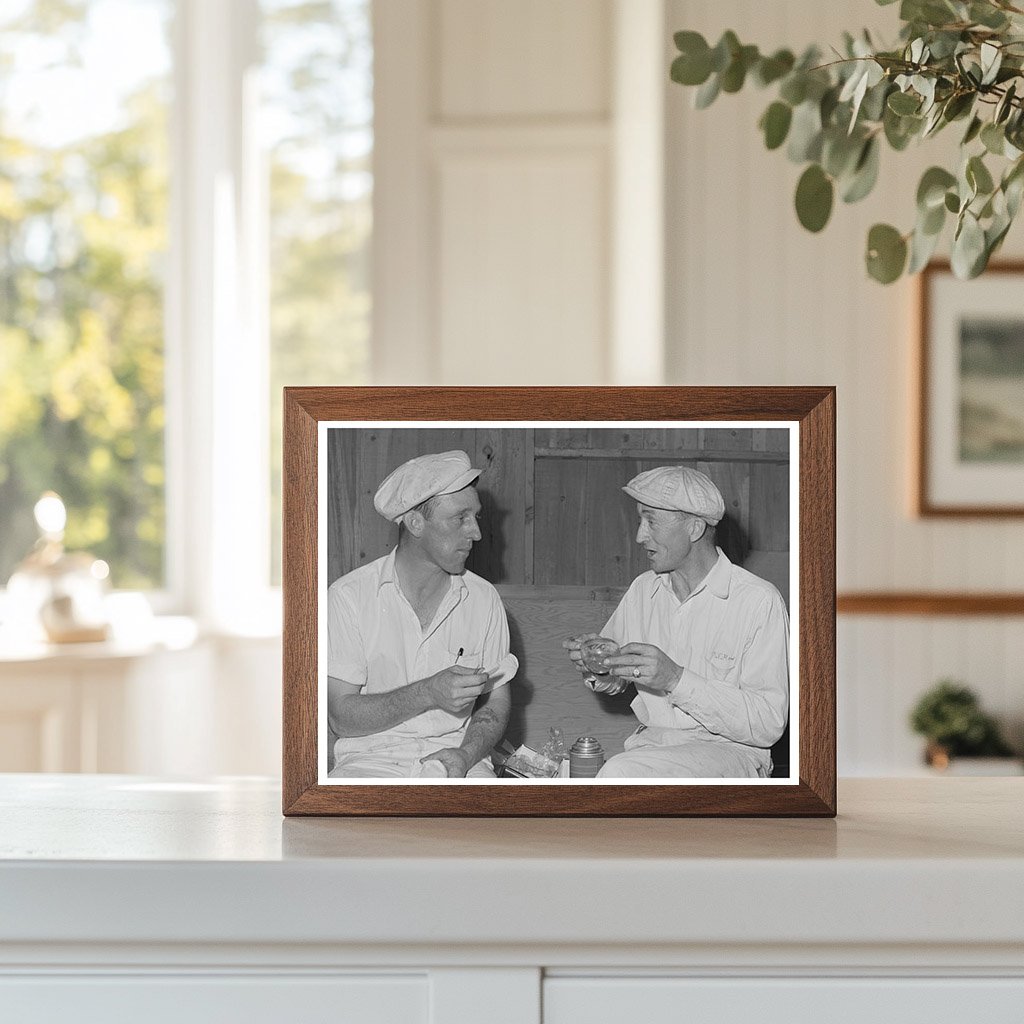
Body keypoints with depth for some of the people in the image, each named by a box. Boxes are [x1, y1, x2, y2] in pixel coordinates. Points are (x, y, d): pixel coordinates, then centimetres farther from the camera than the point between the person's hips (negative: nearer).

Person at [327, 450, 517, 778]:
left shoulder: (483, 598, 5)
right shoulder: (349, 596, -5)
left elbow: (496, 704, 11)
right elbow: (342, 717, -8)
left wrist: (465, 754, -10)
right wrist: (429, 693, -20)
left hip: (457, 760, 3)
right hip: (372, 760, -3)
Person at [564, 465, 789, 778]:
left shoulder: (759, 602, -10)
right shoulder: (642, 590, 10)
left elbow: (768, 724, -15)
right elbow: (615, 681, 23)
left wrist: (676, 680, -23)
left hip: (727, 750, -5)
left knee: (620, 774, -33)